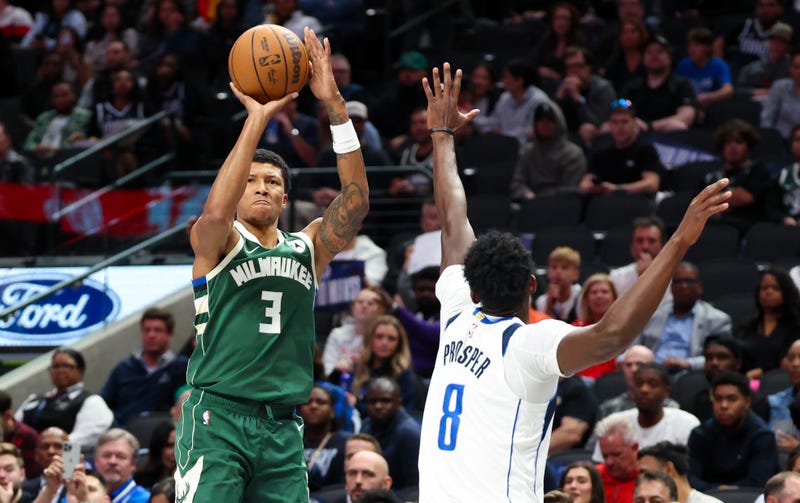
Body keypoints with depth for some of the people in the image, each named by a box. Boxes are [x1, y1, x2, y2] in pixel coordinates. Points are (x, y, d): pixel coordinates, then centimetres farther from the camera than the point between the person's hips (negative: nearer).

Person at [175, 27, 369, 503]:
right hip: (218, 417, -5)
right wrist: (258, 117, -21)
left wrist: (335, 105, -10)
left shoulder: (307, 248, 15)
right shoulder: (217, 243, 3)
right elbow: (216, 212, -21)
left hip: (282, 428, 5)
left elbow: (356, 201, -1)